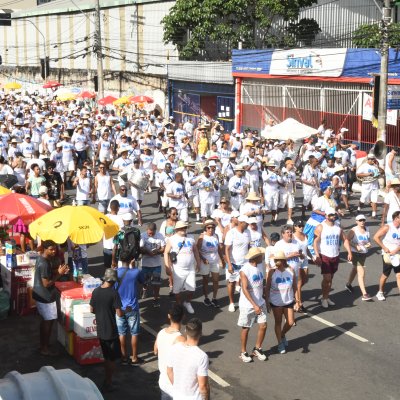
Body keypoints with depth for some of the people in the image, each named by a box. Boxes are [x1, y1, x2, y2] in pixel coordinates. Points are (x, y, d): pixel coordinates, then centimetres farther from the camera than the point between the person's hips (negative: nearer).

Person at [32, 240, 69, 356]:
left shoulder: (42, 259, 5)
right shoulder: (44, 264, -26)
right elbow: (46, 284, -26)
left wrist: (58, 271, 2)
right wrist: (59, 274, -21)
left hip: (41, 295, 10)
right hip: (45, 297, -10)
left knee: (45, 321, 20)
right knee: (48, 321, 1)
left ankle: (43, 344, 32)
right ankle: (44, 348, 10)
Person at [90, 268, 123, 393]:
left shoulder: (96, 291, -1)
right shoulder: (113, 293, -19)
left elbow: (91, 310, 8)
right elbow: (119, 313, -19)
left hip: (100, 331, 6)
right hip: (111, 331, -6)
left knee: (106, 357, 21)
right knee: (112, 359, 9)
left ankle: (107, 381, 29)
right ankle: (107, 384, 13)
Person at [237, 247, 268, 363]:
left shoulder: (261, 266, 0)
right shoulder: (244, 270, -21)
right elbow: (245, 289, -24)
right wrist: (254, 305, -27)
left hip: (260, 303, 6)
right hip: (247, 305, -6)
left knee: (263, 326, 5)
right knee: (246, 328, 7)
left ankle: (257, 349, 26)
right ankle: (243, 352, 24)